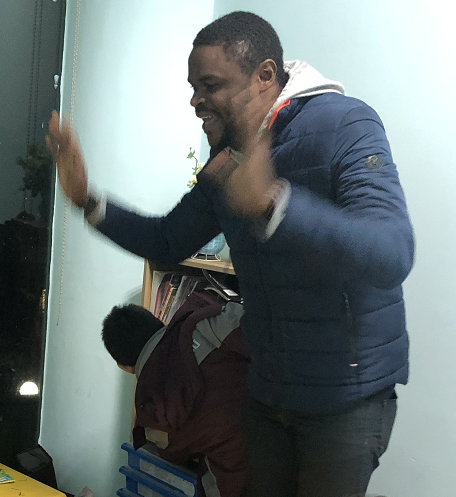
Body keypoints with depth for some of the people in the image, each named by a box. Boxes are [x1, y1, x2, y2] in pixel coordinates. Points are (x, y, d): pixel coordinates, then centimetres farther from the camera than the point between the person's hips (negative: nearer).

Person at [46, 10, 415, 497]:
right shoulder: (227, 158, 4)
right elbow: (167, 242, 15)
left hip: (348, 396, -6)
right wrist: (88, 202, -1)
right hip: (269, 391, 7)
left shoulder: (346, 126, -20)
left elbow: (391, 256, -35)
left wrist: (270, 202, -49)